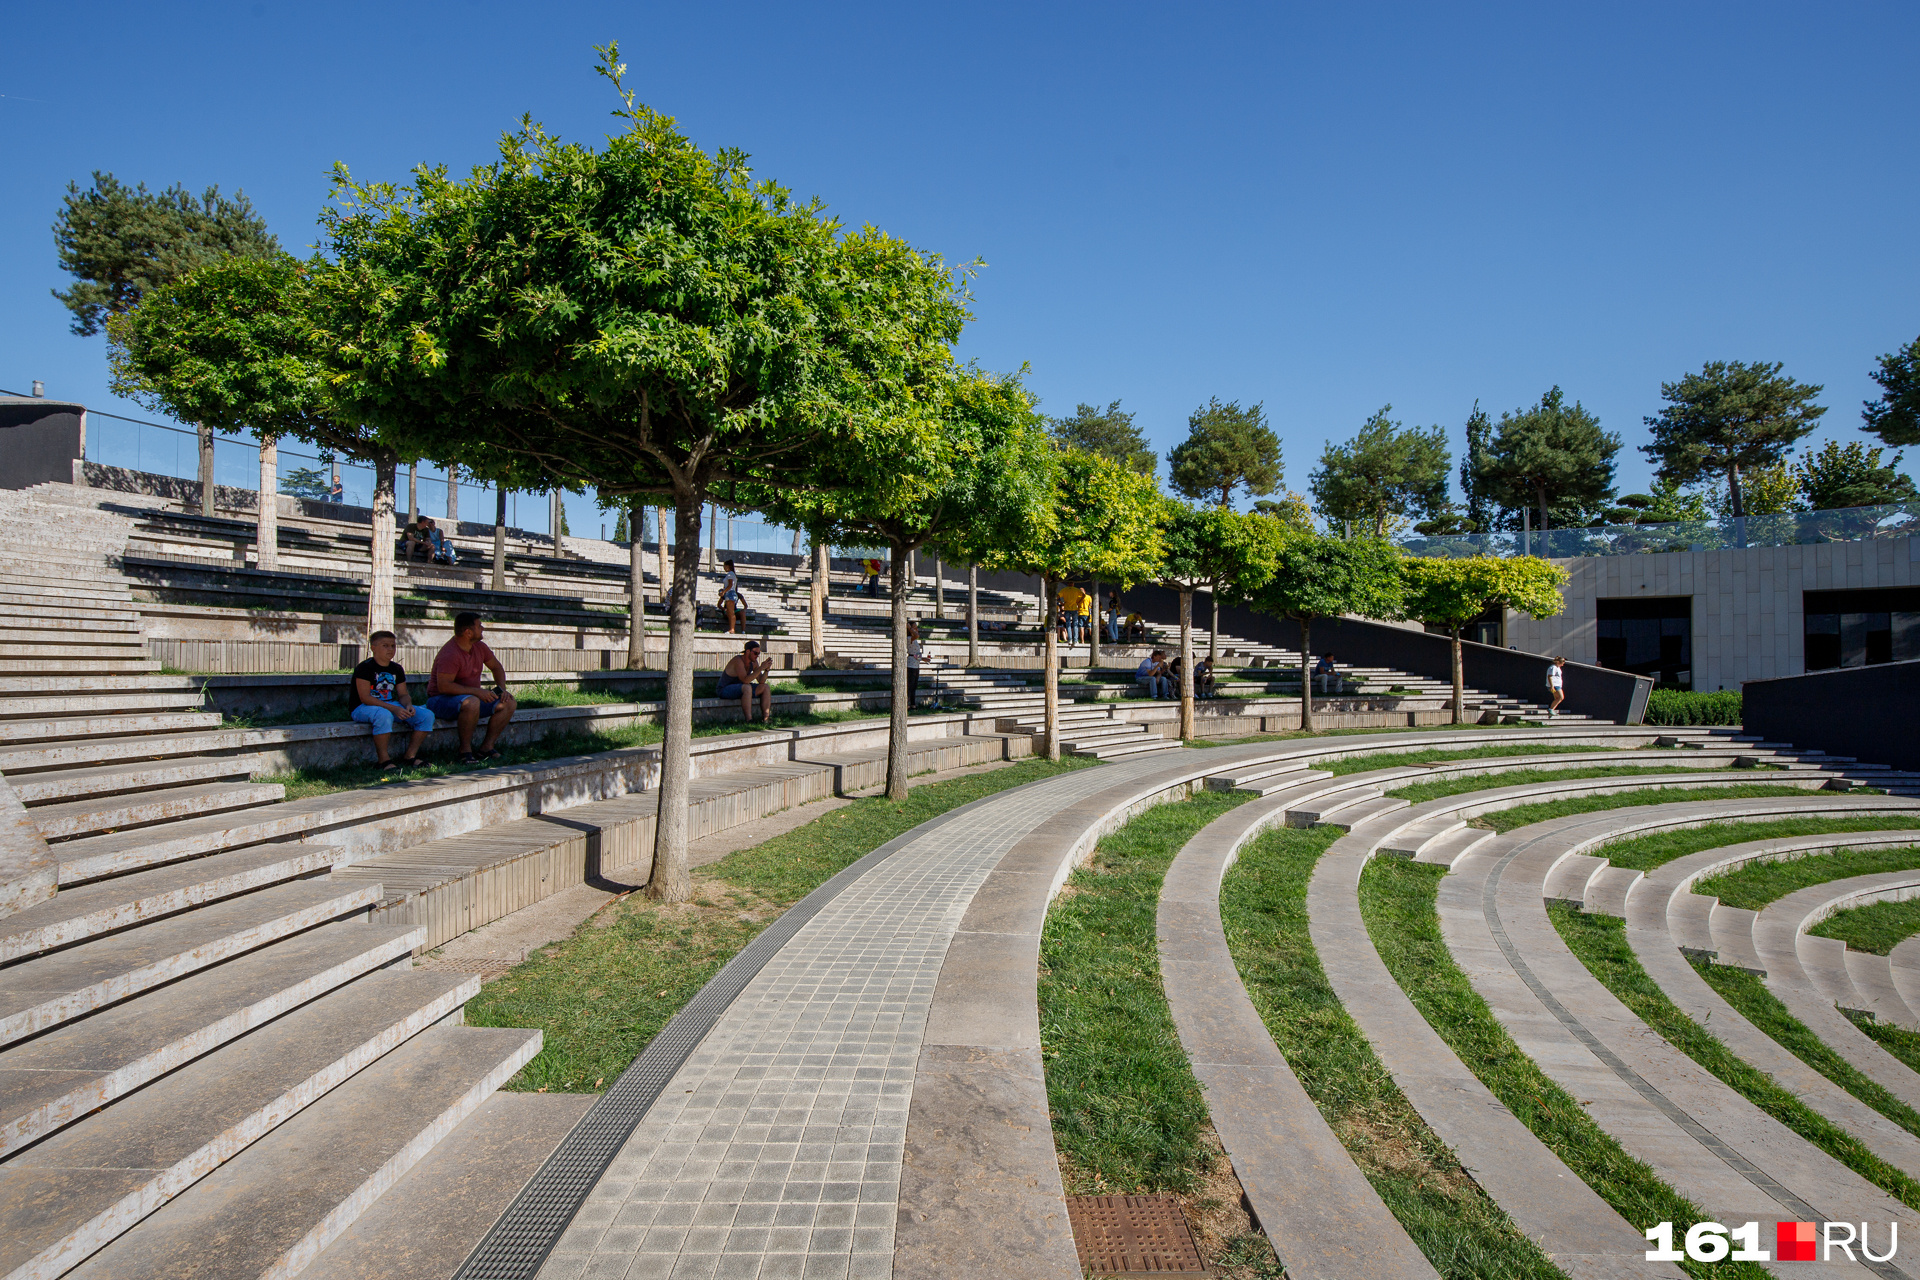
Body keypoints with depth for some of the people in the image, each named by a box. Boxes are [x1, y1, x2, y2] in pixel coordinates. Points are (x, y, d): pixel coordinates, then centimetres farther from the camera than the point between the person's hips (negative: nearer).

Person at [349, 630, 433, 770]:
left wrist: (408, 705, -14)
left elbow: (403, 694, 12)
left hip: (392, 705, 7)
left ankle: (409, 757, -8)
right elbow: (365, 698, -19)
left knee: (427, 715, -12)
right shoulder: (364, 668, -10)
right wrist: (394, 709, -27)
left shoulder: (397, 669, 12)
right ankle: (384, 760, -28)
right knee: (384, 715, -42)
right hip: (363, 708, -7)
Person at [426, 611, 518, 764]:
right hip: (441, 700, -9)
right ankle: (465, 751, -25)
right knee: (472, 703, -40)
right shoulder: (450, 654, -23)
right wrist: (476, 691, -30)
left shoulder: (479, 647, 3)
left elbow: (496, 667, 19)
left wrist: (502, 689, 2)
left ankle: (487, 747, -5)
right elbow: (444, 686, -30)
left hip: (474, 697, 9)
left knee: (509, 704, -7)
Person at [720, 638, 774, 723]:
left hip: (740, 689, 9)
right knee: (747, 687, -37)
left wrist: (767, 670, -19)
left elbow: (761, 681, -1)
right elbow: (745, 680, -36)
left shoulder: (754, 662, -1)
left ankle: (766, 719, -11)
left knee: (766, 687, -4)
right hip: (725, 690, -9)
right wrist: (761, 668, -35)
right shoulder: (738, 660, -25)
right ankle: (749, 721, -37)